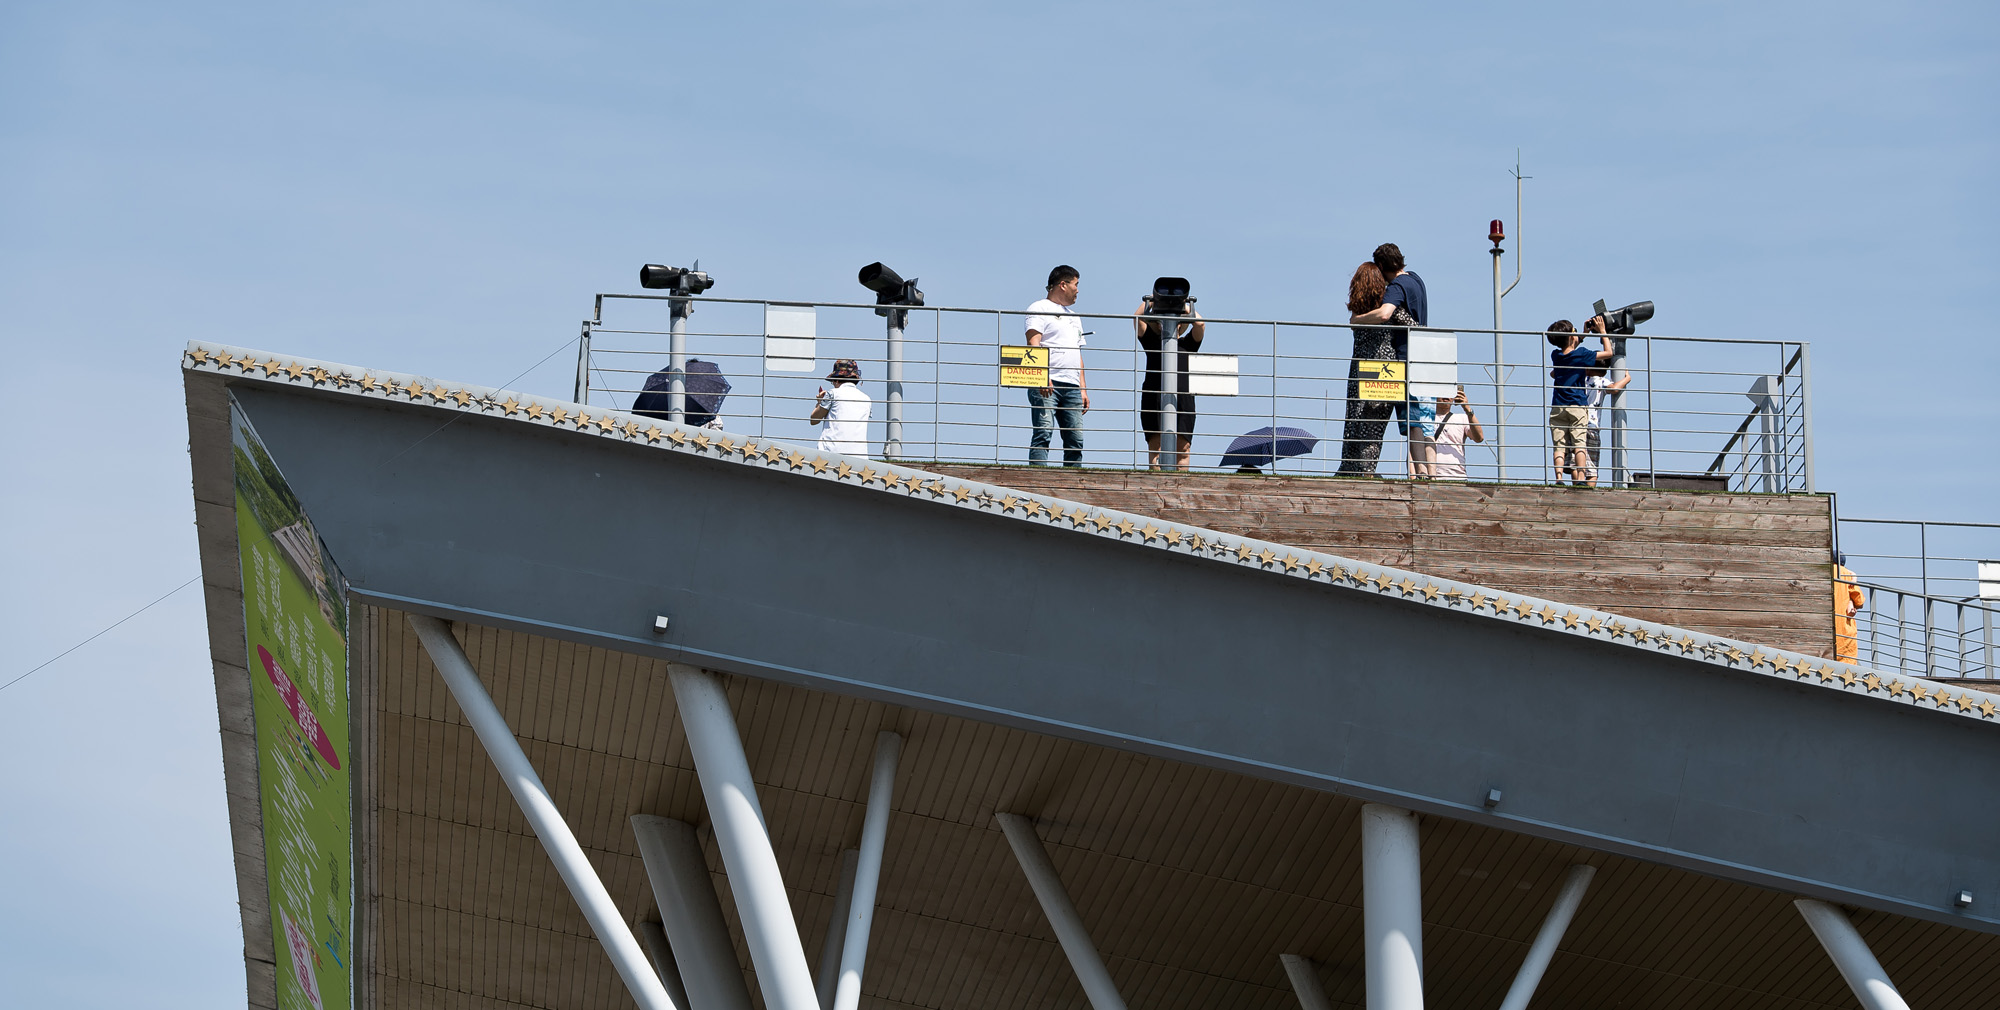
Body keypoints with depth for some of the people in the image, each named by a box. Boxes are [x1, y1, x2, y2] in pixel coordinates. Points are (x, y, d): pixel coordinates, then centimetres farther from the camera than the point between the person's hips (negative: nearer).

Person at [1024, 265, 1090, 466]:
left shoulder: (1073, 317, 29)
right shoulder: (1039, 309, 4)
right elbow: (1033, 343, -10)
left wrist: (1083, 389, 19)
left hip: (1072, 387, 7)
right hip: (1047, 385, -7)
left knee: (1076, 439, -1)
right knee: (1043, 434, -15)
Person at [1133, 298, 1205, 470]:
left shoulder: (1187, 344, 20)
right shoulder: (1153, 341, 19)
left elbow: (1200, 324, 8)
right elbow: (1137, 318, 12)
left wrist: (1185, 306, 17)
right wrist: (1150, 302, 18)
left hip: (1183, 398, 1)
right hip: (1154, 397, -1)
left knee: (1183, 448, -6)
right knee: (1156, 445, -8)